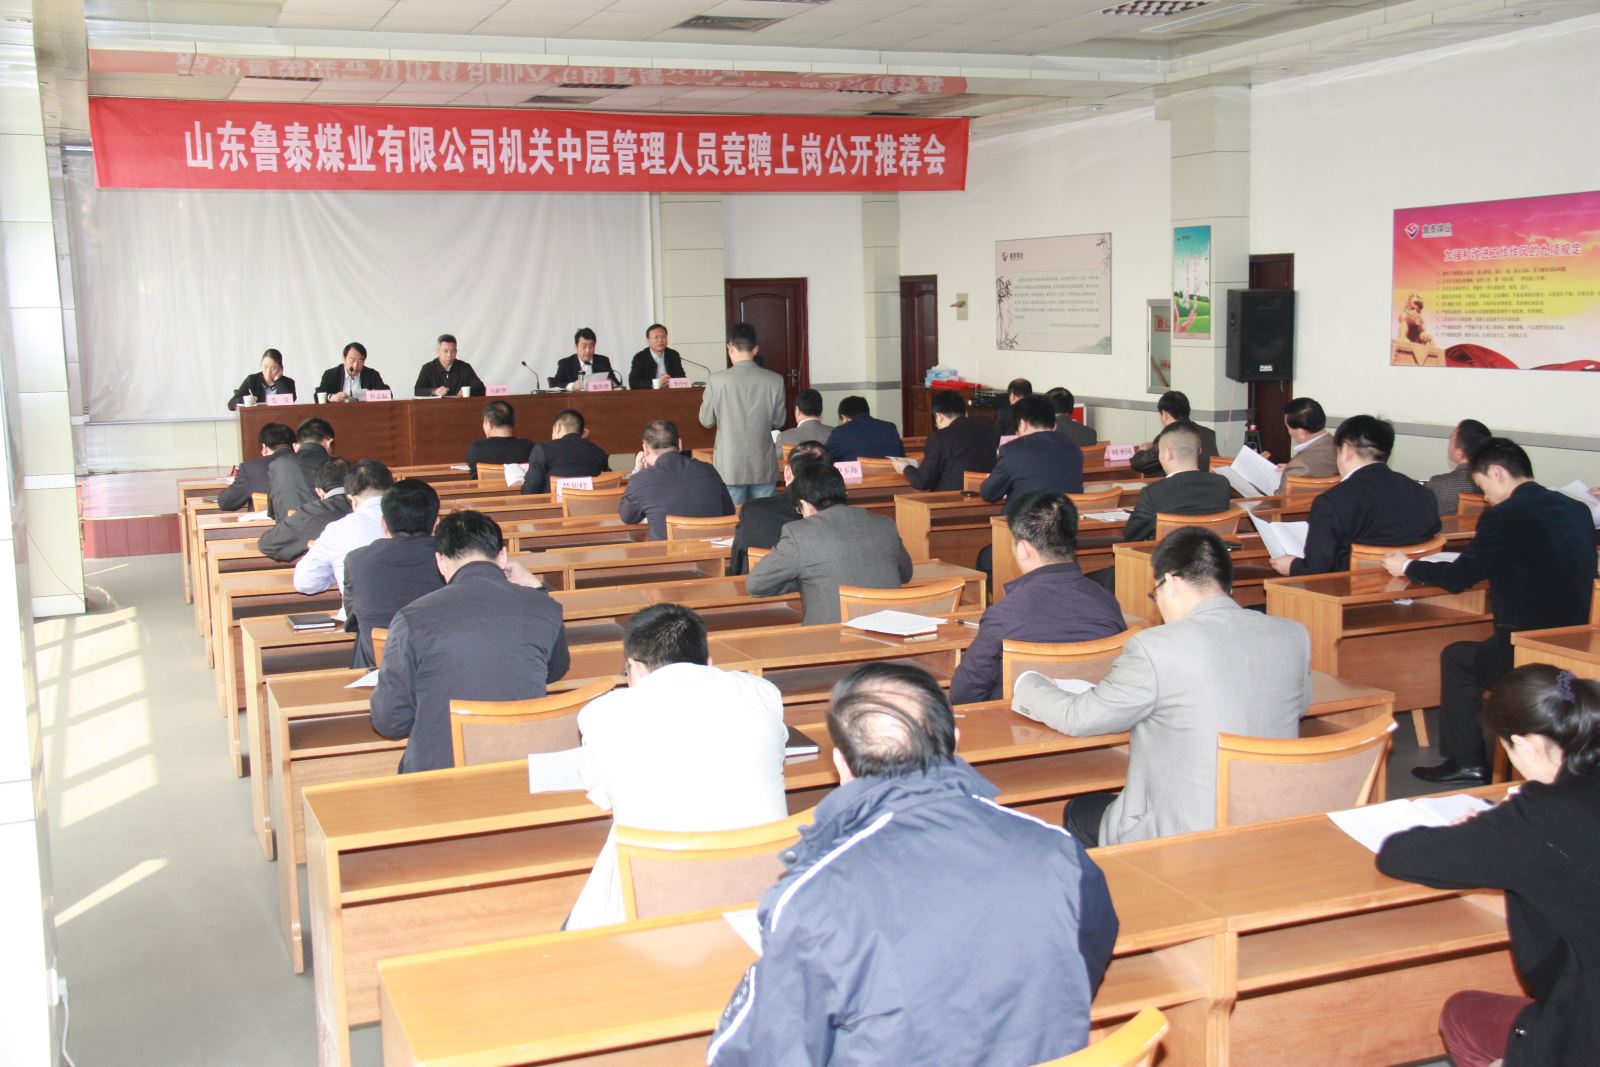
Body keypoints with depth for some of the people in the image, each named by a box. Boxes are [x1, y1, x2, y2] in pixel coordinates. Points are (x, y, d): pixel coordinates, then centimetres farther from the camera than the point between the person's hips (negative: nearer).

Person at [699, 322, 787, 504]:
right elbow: (778, 421, 4)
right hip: (764, 468, 1)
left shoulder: (717, 381, -10)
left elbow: (706, 421, 1)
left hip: (729, 468, -1)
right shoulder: (775, 380, -6)